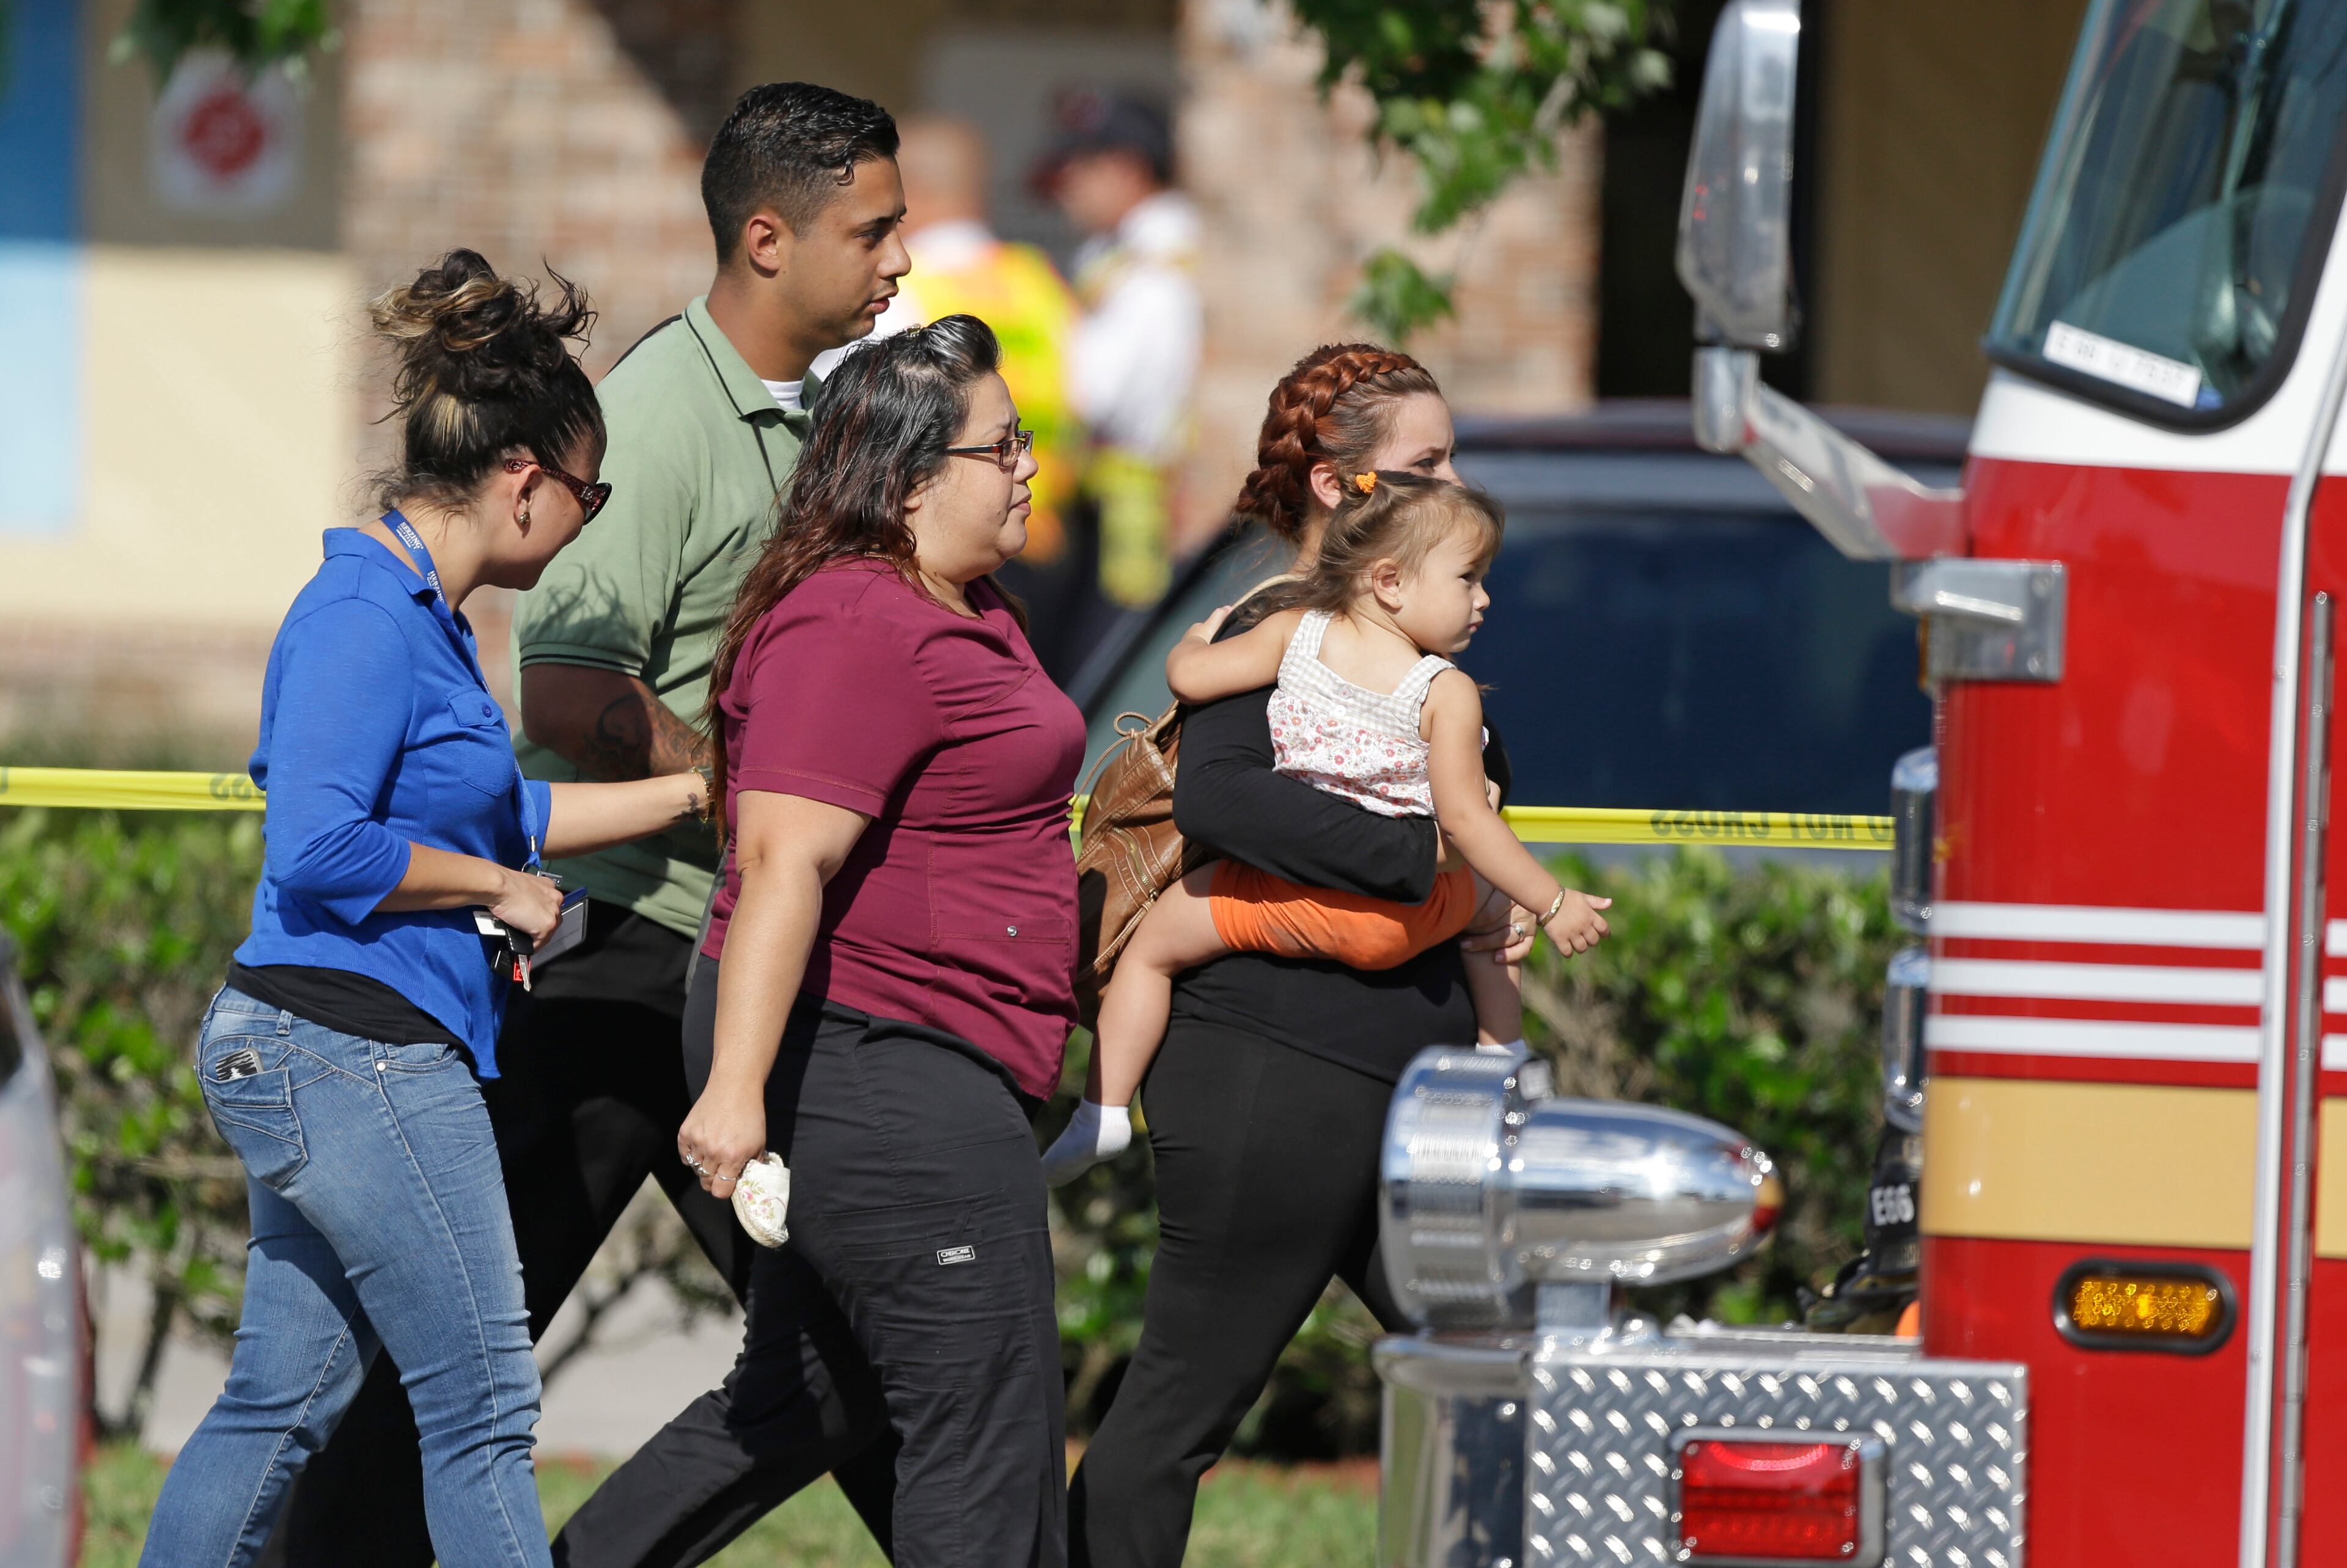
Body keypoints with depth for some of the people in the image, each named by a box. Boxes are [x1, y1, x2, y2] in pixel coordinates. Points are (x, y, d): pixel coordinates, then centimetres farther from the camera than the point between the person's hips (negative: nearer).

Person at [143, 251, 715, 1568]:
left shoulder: (420, 614, 14)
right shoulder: (365, 621, -16)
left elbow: (492, 812, 26)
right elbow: (320, 852, -25)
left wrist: (692, 793, 28)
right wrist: (505, 891, -13)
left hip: (324, 1063, 10)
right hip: (356, 1053, -10)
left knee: (288, 1396, 12)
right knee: (484, 1407, -4)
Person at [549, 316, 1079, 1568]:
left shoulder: (968, 613, 16)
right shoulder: (858, 632, -18)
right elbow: (784, 864, -26)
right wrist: (733, 1088, -31)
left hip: (912, 1076, 11)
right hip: (872, 1073, -11)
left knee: (807, 1400, 17)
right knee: (990, 1425, -7)